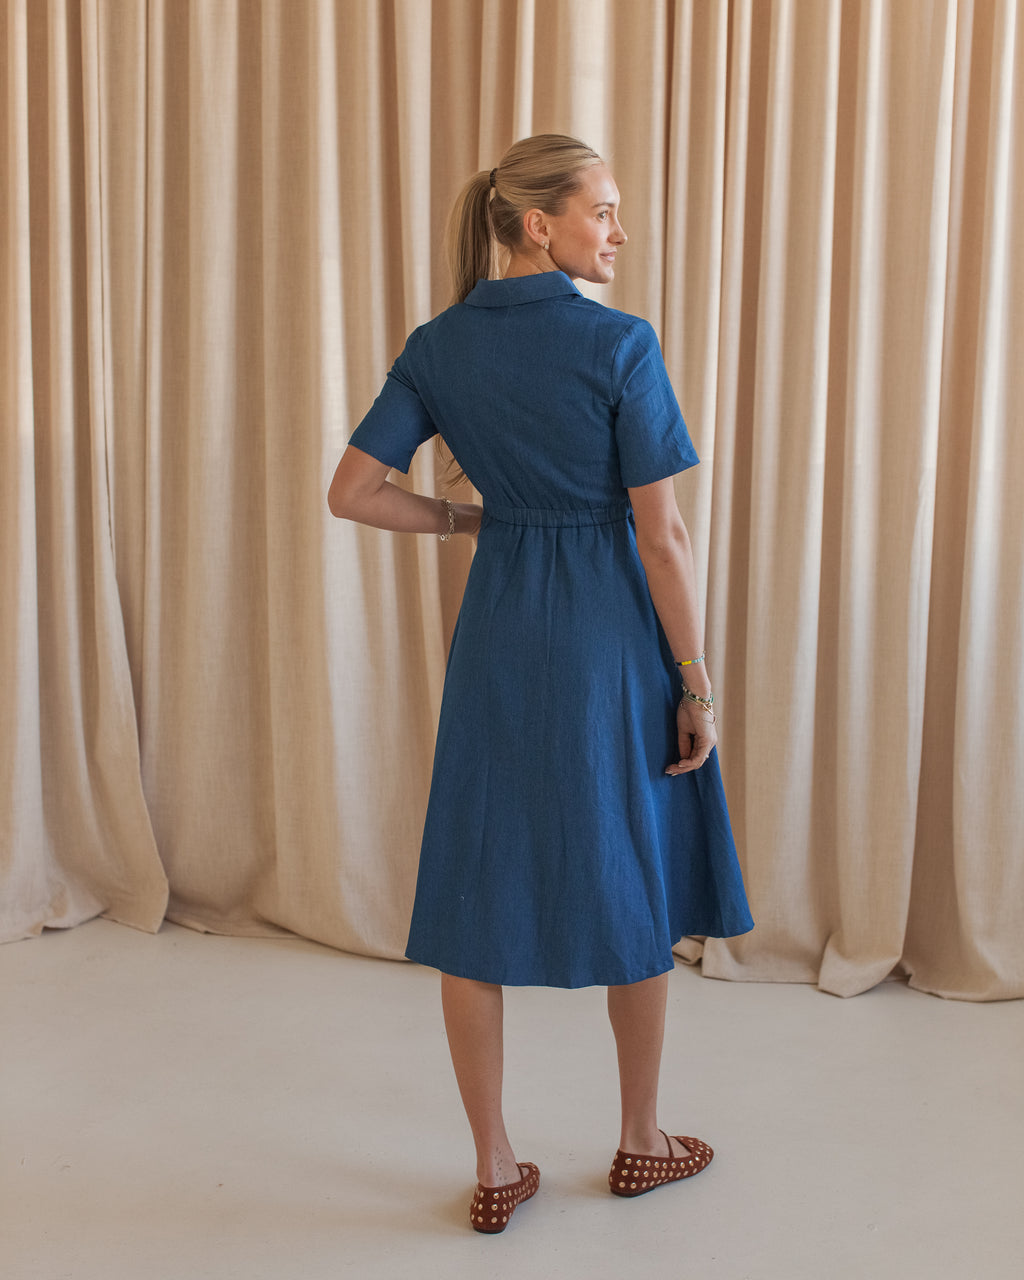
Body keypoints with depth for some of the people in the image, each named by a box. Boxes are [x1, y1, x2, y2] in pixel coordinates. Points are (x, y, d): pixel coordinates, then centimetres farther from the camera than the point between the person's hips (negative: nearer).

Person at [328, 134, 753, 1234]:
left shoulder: (438, 346, 0)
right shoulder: (620, 344, -13)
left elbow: (351, 492, -3)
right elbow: (662, 536, -14)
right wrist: (697, 687, -6)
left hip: (496, 629, 4)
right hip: (610, 635, -4)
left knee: (476, 891, 9)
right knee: (634, 888, 14)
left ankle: (495, 1172, 17)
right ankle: (641, 1143, 29)